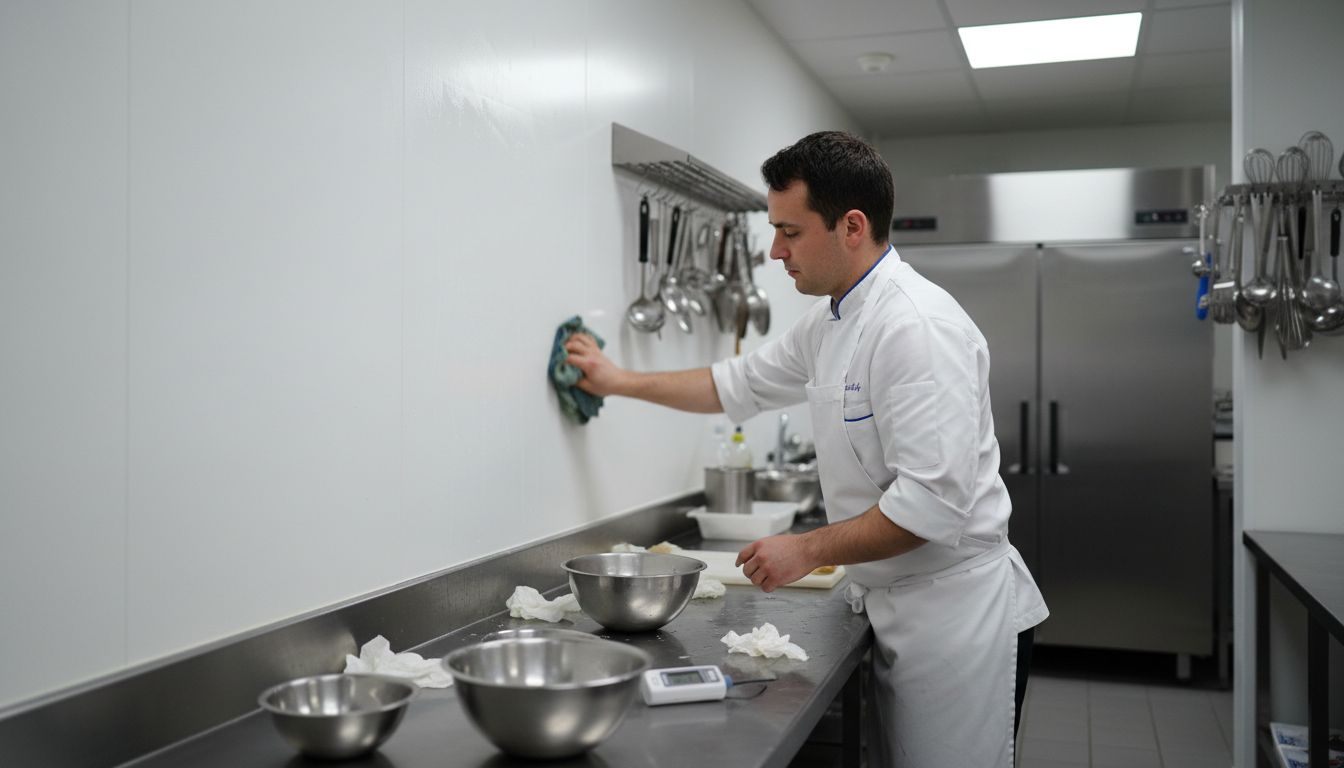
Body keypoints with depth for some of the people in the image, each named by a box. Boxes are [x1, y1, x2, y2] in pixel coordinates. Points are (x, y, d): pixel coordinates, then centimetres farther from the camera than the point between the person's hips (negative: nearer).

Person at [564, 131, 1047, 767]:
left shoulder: (917, 327, -24)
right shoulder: (831, 321, 7)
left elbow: (934, 502, -28)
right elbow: (739, 384, 21)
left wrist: (808, 550, -18)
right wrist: (621, 381, 22)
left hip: (957, 612, -9)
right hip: (897, 610, 9)